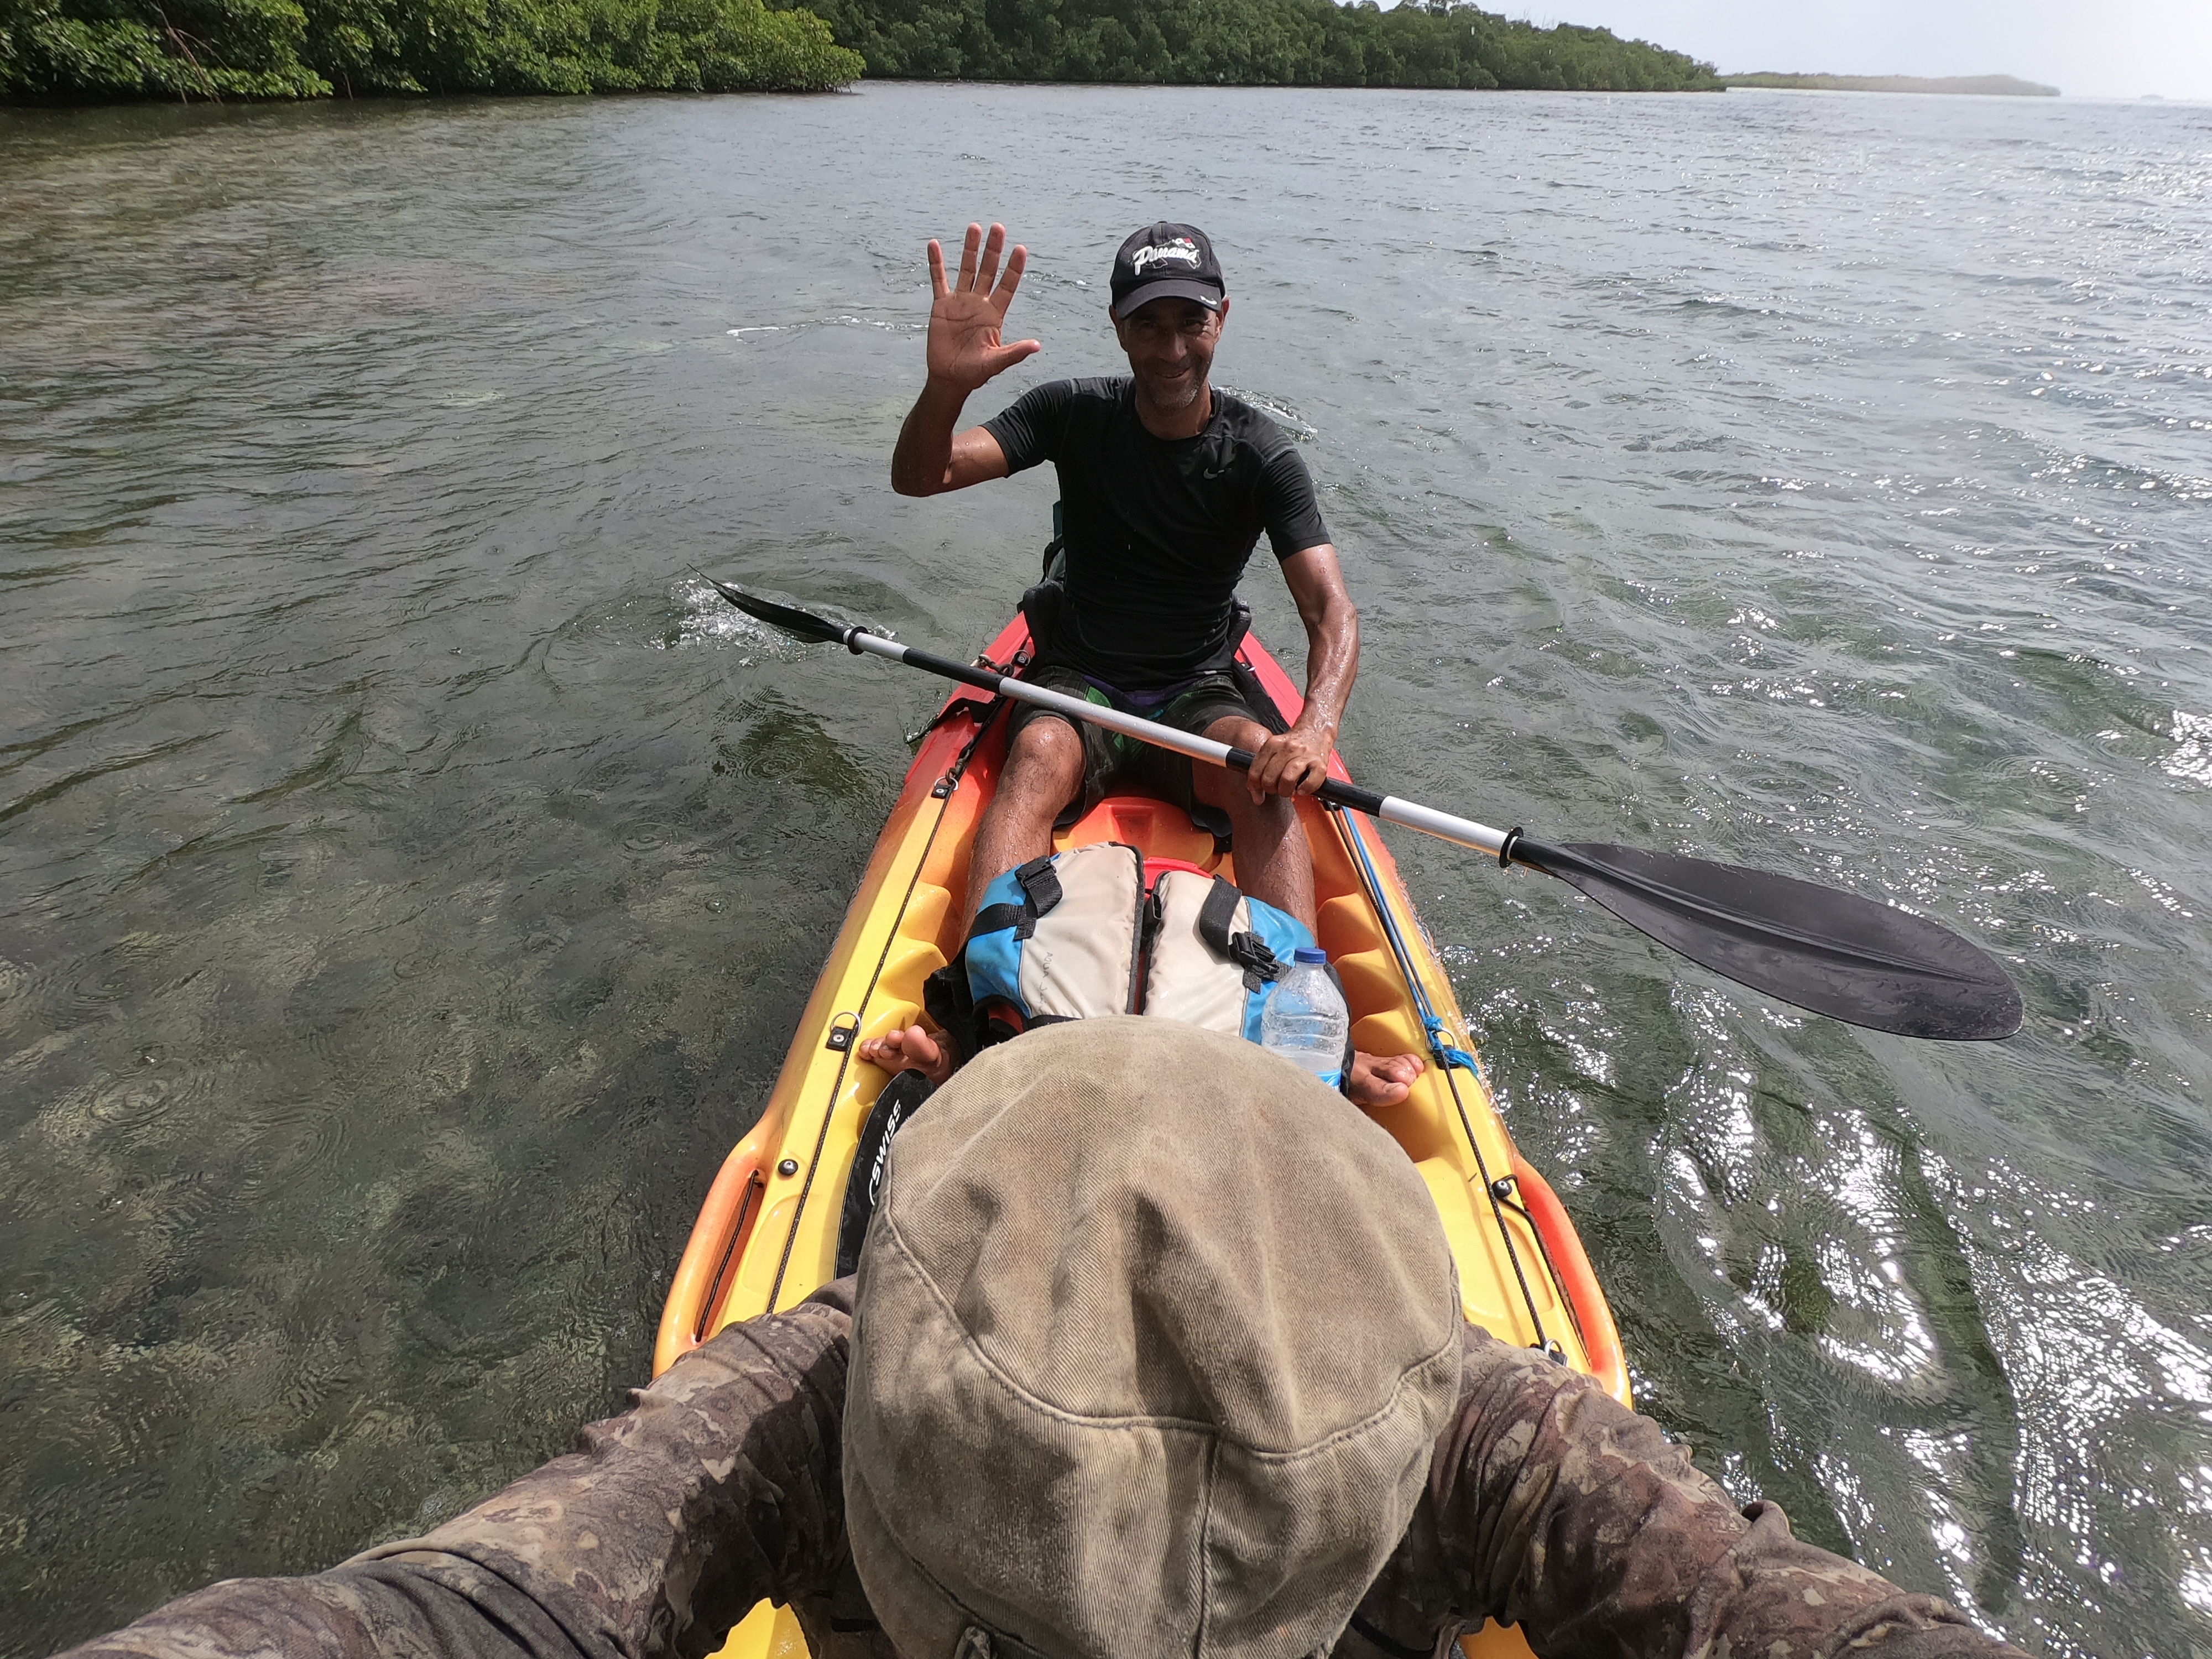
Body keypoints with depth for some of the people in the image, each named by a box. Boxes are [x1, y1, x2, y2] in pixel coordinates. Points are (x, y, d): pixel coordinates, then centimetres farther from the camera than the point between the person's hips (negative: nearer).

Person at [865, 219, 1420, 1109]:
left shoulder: (1259, 454, -4)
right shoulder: (1076, 414, -1)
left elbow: (1332, 612, -15)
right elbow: (919, 477, -11)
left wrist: (1314, 730, -36)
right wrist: (947, 383, -33)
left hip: (1197, 692, 0)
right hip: (1078, 679, 0)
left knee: (1265, 773, -32)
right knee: (1040, 756, -33)